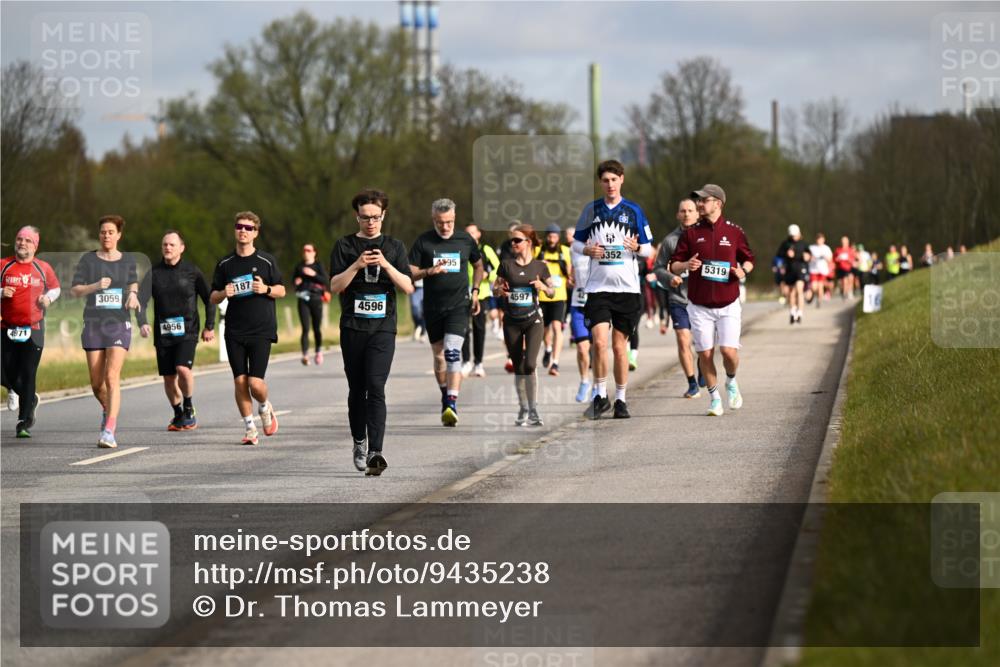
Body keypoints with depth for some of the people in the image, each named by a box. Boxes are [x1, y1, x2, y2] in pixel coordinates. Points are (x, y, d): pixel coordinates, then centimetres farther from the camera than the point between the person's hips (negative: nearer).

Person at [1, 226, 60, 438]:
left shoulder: (43, 268, 6)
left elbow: (55, 288, 21)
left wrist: (48, 298, 0)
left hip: (33, 330, -1)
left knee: (28, 376, -8)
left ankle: (24, 422, -4)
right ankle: (30, 400, 34)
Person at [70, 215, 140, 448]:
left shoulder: (128, 260, 7)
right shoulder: (88, 260, 4)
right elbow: (74, 290, -2)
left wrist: (133, 295, 4)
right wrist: (96, 286, -19)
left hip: (120, 324, -1)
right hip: (93, 324, 1)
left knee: (112, 377, -17)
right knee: (96, 383, 5)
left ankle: (109, 431, -22)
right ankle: (107, 409, 39)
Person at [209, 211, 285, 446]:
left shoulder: (266, 261, 3)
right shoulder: (225, 264, 8)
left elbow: (281, 291, 8)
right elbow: (213, 298, 12)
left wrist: (266, 289, -13)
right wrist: (224, 293, -10)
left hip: (261, 331, -2)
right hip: (234, 331, 2)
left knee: (255, 383, -11)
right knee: (240, 381, -2)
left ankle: (265, 407, 22)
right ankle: (249, 428, 10)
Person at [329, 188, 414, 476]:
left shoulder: (394, 247, 9)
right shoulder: (345, 246, 7)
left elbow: (408, 287, 2)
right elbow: (335, 286, -1)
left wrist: (385, 265, -13)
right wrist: (357, 265, -15)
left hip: (383, 327, -1)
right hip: (352, 328, 1)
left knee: (375, 387, -15)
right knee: (357, 389, 8)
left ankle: (375, 452, -23)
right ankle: (359, 442, 28)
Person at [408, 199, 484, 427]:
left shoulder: (465, 240, 3)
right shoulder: (423, 241, 0)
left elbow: (478, 265, 21)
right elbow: (410, 273, -2)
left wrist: (475, 291, 10)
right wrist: (429, 271, -20)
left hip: (458, 306, -2)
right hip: (432, 306, 2)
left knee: (453, 352, -18)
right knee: (438, 355, 10)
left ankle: (452, 404, -26)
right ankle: (445, 397, 30)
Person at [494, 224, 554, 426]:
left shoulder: (539, 266, 0)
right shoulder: (506, 264, 2)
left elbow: (552, 291, 7)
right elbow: (495, 287, 7)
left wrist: (543, 286, -14)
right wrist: (499, 290, -16)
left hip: (533, 320, -2)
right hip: (511, 322, 2)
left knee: (529, 364, -16)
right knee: (518, 369, 7)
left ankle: (533, 410, -6)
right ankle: (523, 409, 19)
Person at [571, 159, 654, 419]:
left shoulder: (633, 211, 4)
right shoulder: (591, 209, 6)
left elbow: (649, 249, 8)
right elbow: (576, 242, 14)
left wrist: (636, 247, -15)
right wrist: (587, 250, -8)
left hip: (627, 288, 0)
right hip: (598, 287, 0)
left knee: (620, 345, 4)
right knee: (599, 341, -14)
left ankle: (621, 399, 15)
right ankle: (600, 396, 0)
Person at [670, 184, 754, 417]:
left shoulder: (734, 232, 2)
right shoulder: (691, 233, 3)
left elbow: (748, 258, 14)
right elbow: (673, 265, 5)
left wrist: (743, 271, -8)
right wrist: (686, 265, -17)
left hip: (728, 304, -1)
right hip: (699, 306, 1)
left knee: (729, 351, -10)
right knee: (705, 354, 0)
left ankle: (731, 382, 21)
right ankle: (714, 396, 17)